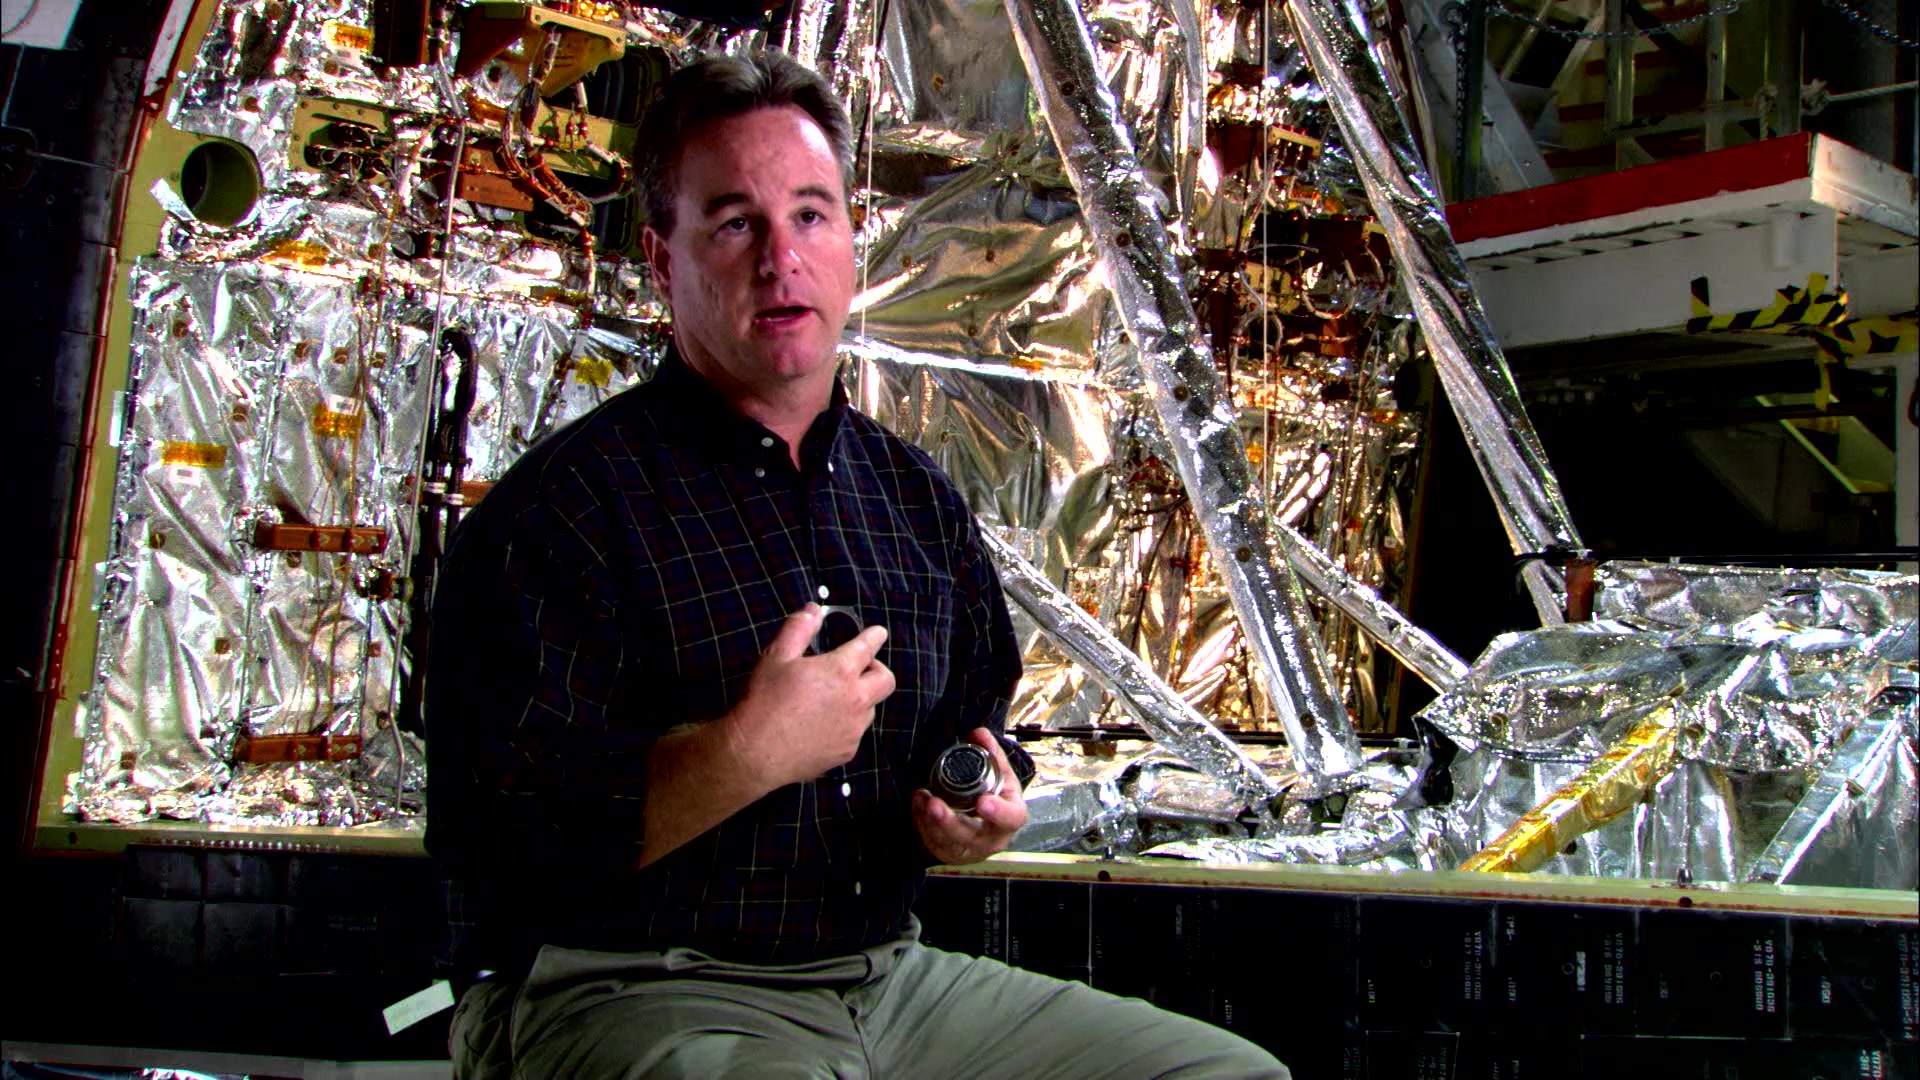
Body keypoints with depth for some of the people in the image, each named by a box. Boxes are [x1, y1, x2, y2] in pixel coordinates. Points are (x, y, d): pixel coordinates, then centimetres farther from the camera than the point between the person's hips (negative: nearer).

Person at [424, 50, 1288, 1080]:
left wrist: (981, 808, 2)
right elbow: (493, 838, -16)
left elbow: (977, 726, 25)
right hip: (627, 993, -7)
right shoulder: (564, 502, -9)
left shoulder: (920, 499, 13)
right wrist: (748, 755, -24)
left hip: (889, 981, 7)